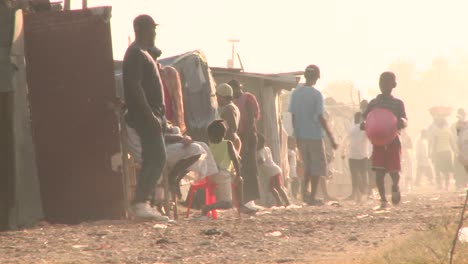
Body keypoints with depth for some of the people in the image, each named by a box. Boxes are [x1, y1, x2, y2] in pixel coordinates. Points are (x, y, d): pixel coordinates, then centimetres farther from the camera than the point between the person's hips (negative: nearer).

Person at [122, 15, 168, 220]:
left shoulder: (142, 53, 22)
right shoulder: (136, 54, -11)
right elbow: (134, 86, -20)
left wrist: (158, 115, 20)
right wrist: (150, 115, -24)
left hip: (151, 114, 10)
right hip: (145, 114, -10)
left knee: (153, 160, 8)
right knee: (157, 159, -14)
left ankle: (141, 204, 8)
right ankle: (140, 203, -17)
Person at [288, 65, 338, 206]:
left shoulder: (296, 93, 3)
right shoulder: (316, 94, -12)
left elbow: (293, 116, 6)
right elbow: (320, 118, -15)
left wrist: (297, 136, 15)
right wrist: (331, 138, -11)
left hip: (301, 136, 5)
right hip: (315, 135, -5)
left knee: (308, 165, 18)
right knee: (318, 166, 5)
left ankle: (304, 191, 5)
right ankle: (312, 197, 4)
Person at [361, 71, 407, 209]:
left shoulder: (398, 103, 5)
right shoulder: (374, 103, 9)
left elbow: (405, 122, -2)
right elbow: (365, 118, 10)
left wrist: (402, 122, -26)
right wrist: (364, 124, -14)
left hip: (393, 140, -1)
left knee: (394, 171, -4)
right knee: (379, 172, -7)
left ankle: (395, 187, 28)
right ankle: (383, 199, 2)